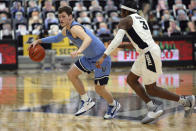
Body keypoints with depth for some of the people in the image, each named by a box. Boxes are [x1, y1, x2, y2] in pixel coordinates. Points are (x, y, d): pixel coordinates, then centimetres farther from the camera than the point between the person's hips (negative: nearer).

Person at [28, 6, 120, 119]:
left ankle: (114, 105, 25)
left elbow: (88, 39, -47)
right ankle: (87, 102, 14)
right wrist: (39, 41, 20)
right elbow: (57, 38, 27)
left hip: (101, 58, -9)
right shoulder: (66, 29, 5)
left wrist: (79, 50, -65)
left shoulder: (75, 28, -26)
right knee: (72, 74, 6)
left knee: (99, 89, -4)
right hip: (89, 57, 9)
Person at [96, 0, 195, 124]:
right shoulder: (141, 19, 21)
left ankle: (186, 101, 9)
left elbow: (117, 39, -20)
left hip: (150, 54, -9)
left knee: (151, 89, 2)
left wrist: (104, 57, -23)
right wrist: (121, 46, 29)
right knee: (131, 80, 14)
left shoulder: (125, 20, -5)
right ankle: (153, 109, 10)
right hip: (148, 53, 9)